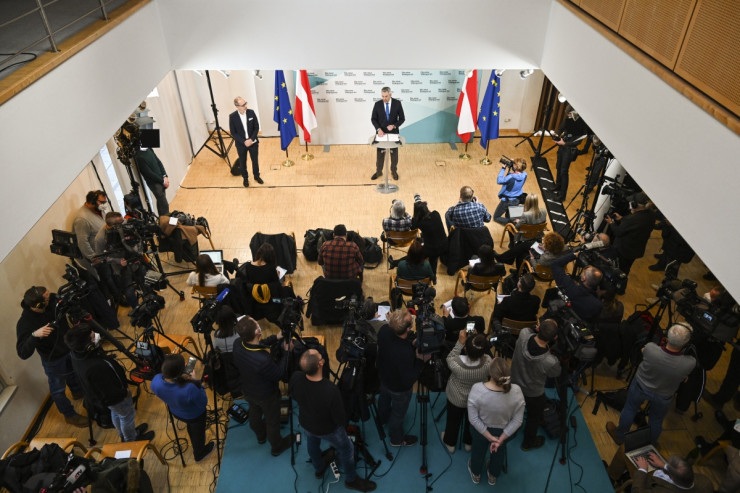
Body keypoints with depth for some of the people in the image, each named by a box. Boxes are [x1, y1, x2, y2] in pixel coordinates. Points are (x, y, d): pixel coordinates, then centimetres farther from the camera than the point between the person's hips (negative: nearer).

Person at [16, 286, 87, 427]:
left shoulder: (52, 299, -23)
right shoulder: (24, 324, -35)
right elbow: (23, 354, -39)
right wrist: (34, 335, -52)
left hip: (70, 346, 5)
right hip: (53, 359, -5)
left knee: (73, 372, 33)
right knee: (58, 388, 18)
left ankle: (78, 392, 63)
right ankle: (70, 415, 42)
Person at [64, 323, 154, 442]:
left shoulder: (77, 354, -21)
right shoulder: (95, 368, -46)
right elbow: (110, 393, -32)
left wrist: (119, 369, 0)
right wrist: (124, 392, -14)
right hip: (115, 398, -7)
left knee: (116, 413, 32)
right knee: (127, 416, 22)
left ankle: (124, 436, 59)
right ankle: (132, 440, 50)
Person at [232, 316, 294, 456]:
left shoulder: (238, 347, -26)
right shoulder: (263, 360, -46)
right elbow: (279, 375, -26)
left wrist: (275, 338, -4)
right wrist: (286, 351, -20)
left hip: (247, 391, 6)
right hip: (266, 396, -6)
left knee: (254, 413, 34)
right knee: (272, 421, 23)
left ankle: (261, 436, 63)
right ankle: (277, 447, 50)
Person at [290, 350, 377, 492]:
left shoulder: (296, 378, -32)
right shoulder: (331, 391, -44)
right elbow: (340, 419, -27)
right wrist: (344, 424, -3)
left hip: (305, 424, 4)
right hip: (328, 429, -4)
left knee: (312, 443, 35)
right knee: (346, 449, 25)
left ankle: (318, 470, 62)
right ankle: (351, 480, 48)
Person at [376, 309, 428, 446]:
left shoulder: (384, 330, -29)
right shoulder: (405, 354, -47)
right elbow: (408, 380, -33)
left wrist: (411, 342, -12)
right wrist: (420, 360, -29)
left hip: (384, 377, 6)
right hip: (399, 389, -6)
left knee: (384, 398, 37)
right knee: (398, 414, 24)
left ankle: (382, 417, 69)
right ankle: (397, 440, 54)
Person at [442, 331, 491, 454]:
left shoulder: (456, 363, -42)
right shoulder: (487, 363, -38)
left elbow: (449, 358, -17)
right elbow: (482, 355, -13)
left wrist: (460, 342, -23)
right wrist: (478, 339, -19)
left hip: (456, 399, -1)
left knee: (453, 420, 28)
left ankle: (450, 443, 54)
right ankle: (469, 443, 58)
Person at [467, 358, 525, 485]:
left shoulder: (477, 389, -37)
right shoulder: (516, 391, -32)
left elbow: (473, 419, -25)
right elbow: (517, 421, -20)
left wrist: (490, 437, -15)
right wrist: (501, 439, -14)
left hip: (480, 429, -1)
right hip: (503, 430, 1)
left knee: (478, 450, 32)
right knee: (499, 452, 34)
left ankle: (476, 475, 61)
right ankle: (493, 476, 62)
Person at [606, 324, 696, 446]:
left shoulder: (650, 349, -38)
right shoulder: (690, 364, -37)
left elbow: (643, 350, -10)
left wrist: (663, 343, -1)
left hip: (640, 387, 0)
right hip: (663, 396, 0)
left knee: (629, 410, 27)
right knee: (657, 420, 28)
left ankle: (619, 436, 51)